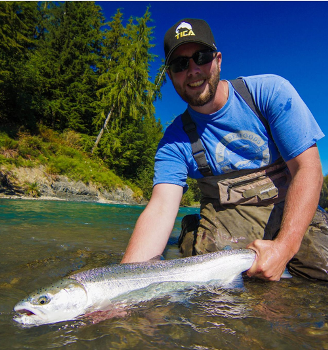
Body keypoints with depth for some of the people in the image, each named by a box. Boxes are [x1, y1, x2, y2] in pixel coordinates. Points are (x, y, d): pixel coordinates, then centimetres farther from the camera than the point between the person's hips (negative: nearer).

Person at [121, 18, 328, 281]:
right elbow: (160, 208, -17)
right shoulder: (175, 140, -5)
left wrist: (285, 247, -23)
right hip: (227, 217, -1)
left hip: (292, 210, 2)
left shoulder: (270, 92, -6)